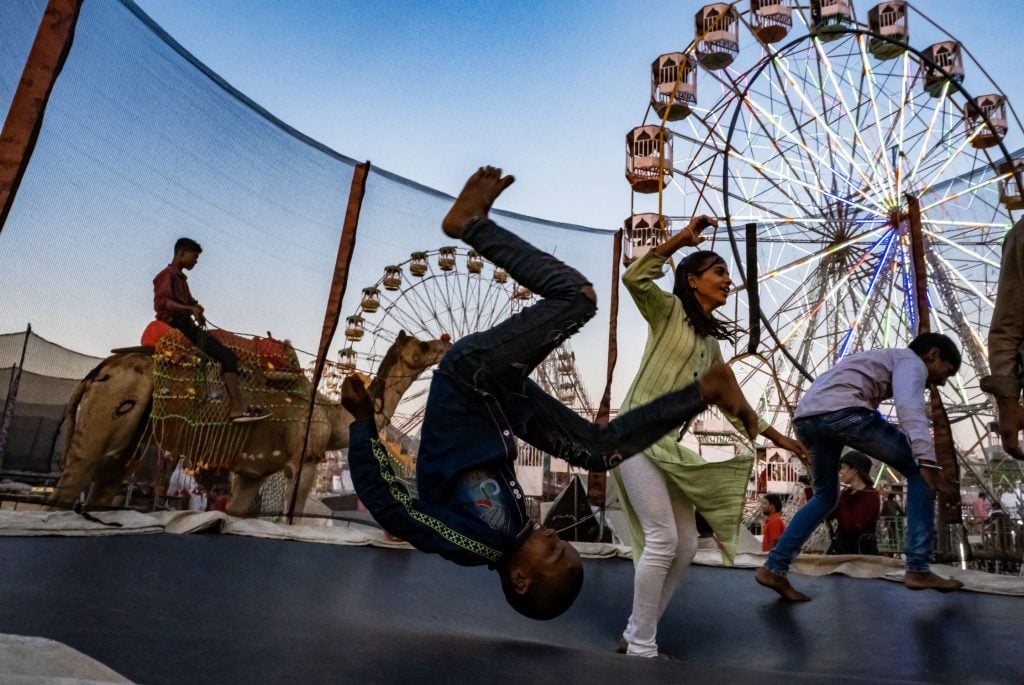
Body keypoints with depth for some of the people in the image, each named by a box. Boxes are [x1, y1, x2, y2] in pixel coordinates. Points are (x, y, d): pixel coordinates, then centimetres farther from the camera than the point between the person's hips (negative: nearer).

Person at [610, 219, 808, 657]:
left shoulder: (711, 342, 18)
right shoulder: (668, 310, -1)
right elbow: (633, 278, -21)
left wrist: (777, 437, 24)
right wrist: (682, 239, -19)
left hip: (673, 445, 8)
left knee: (685, 546, 7)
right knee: (663, 539, -12)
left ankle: (635, 633, 20)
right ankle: (641, 647, 1)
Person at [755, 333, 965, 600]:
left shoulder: (884, 359, 39)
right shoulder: (911, 361, 12)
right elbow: (910, 407, -9)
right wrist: (927, 463, -19)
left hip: (805, 417, 9)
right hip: (841, 410, -9)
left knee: (825, 496, 25)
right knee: (918, 470, 8)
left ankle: (773, 568, 16)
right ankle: (918, 569, 3)